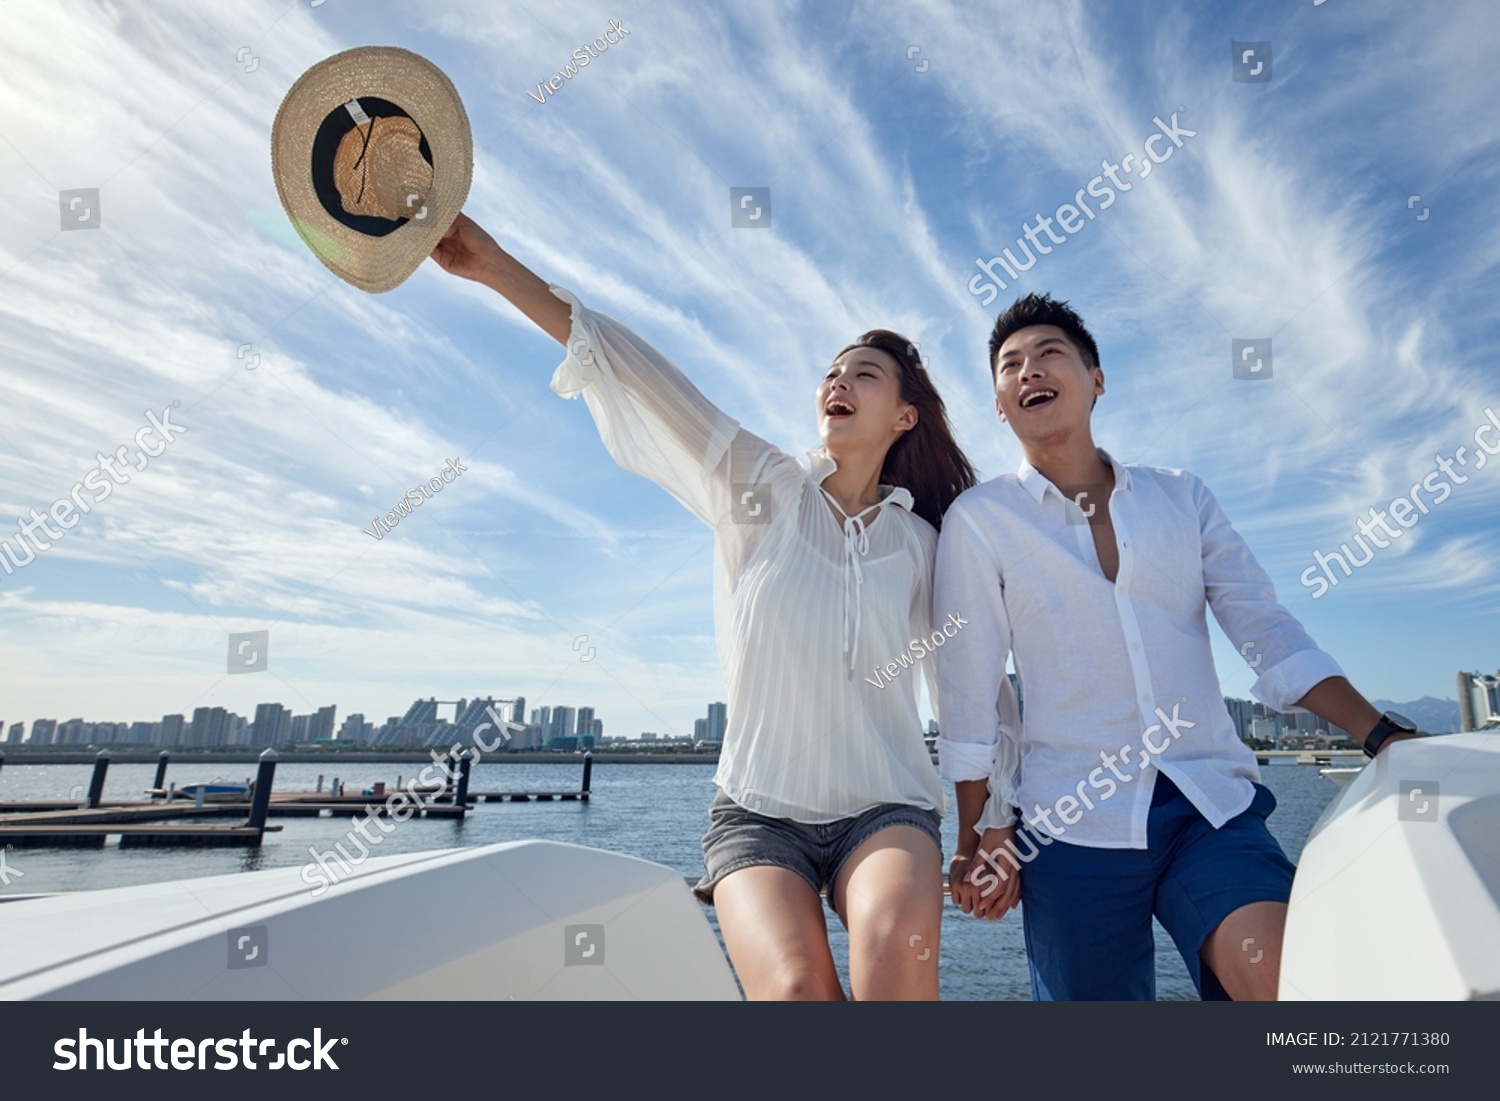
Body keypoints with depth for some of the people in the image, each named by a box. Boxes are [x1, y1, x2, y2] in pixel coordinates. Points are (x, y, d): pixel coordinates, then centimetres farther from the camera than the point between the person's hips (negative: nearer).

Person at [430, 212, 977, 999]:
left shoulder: (922, 544, 7)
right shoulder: (759, 491, 2)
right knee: (797, 987, -25)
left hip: (886, 807, 1)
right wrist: (499, 269, -11)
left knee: (893, 948, -31)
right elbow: (641, 375, -7)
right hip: (759, 809, 0)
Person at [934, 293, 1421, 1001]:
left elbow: (1266, 629, 8)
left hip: (1216, 808, 2)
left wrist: (1385, 736, -3)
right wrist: (981, 833, -1)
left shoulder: (1181, 498, 10)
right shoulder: (978, 519, 0)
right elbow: (970, 687, -2)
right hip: (1073, 826, -2)